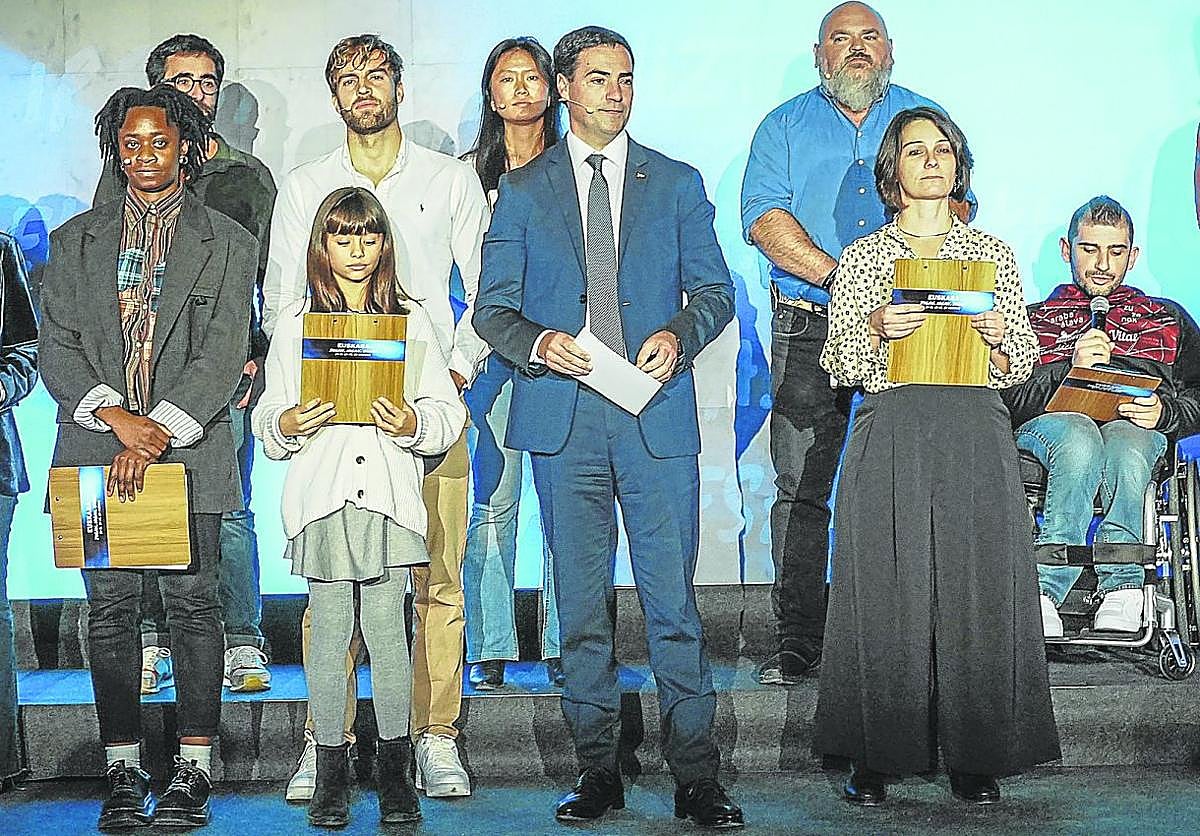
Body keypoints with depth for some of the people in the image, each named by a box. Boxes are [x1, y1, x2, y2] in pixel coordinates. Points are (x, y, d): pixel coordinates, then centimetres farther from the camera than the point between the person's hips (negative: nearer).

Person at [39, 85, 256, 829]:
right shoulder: (76, 241, 14)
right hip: (97, 448, 2)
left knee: (193, 603, -1)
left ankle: (194, 769, 6)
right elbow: (56, 345, 6)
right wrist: (116, 417, -10)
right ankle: (123, 769, 10)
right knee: (110, 606, 3)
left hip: (190, 448, -2)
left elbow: (223, 352, -3)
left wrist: (158, 432, -14)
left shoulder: (227, 243, 6)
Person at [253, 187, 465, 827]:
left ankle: (395, 767, 11)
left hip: (388, 492, 0)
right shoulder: (295, 322, 10)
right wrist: (287, 425, -14)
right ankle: (331, 768, 12)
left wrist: (413, 424, -16)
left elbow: (446, 411, 4)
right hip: (321, 493, 0)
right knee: (328, 633, 2)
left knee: (386, 631, 0)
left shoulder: (409, 318, 9)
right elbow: (268, 419, 8)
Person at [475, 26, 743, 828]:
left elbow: (716, 289, 10)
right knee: (581, 604, 5)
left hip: (657, 415, 0)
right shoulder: (523, 189, 11)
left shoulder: (677, 184, 12)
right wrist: (537, 341, -13)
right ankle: (597, 770, 14)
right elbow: (493, 308, 8)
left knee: (673, 598, -4)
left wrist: (679, 333, -11)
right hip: (562, 417, 1)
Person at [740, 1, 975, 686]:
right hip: (809, 327, -1)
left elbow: (957, 205, 5)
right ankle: (798, 638, 1)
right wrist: (835, 273, -15)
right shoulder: (786, 126, 12)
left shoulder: (926, 118, 16)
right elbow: (763, 216, -3)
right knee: (801, 486, -3)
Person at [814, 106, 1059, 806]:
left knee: (976, 590, -1)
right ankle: (878, 755, 7)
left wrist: (998, 336, -8)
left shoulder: (993, 253, 14)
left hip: (977, 440, 1)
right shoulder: (863, 257, 11)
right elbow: (840, 366, 7)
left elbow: (1020, 366, 13)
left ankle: (975, 756, 9)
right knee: (886, 592, -3)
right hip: (889, 440, -1)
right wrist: (875, 330, -11)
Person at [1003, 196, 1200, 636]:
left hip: (1139, 429, 1)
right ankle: (1122, 586, -44)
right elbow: (1003, 397, 9)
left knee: (1125, 442, -40)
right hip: (1048, 423, 0)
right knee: (1080, 437, -41)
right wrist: (1070, 369, -8)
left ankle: (1047, 586, -45)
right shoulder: (1034, 317, 30)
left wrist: (1163, 411, -6)